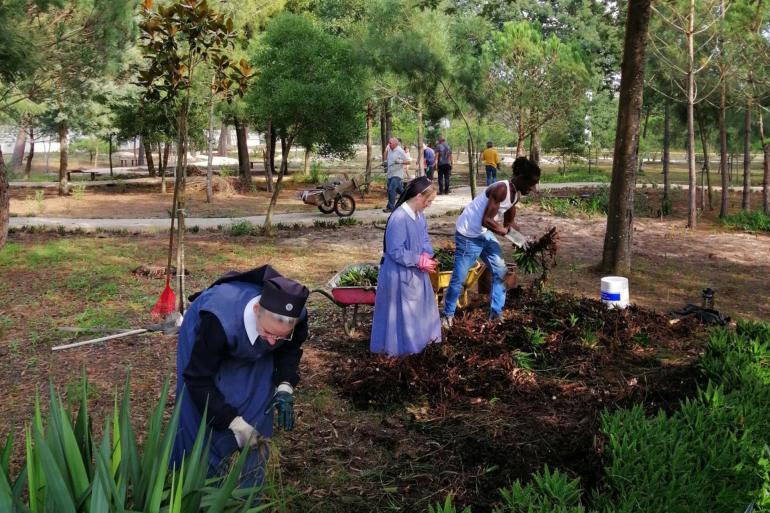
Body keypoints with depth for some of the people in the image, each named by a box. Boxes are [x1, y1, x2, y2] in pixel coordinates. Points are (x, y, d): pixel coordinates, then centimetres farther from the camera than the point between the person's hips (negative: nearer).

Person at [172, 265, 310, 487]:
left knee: (255, 413, -3)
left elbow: (290, 349, -7)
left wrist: (285, 385, -23)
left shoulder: (298, 316, -32)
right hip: (202, 331, -3)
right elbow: (197, 378, -33)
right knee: (200, 413, -9)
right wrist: (233, 422, -33)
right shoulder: (219, 321, -46)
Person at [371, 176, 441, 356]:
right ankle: (400, 346, 22)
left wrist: (427, 256, -10)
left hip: (416, 272, 9)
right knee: (400, 312, 6)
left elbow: (425, 239, 12)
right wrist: (421, 261, -21)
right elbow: (396, 252, -26)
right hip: (400, 275, -9)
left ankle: (420, 338, 39)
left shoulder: (420, 215, 1)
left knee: (420, 307, 21)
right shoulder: (398, 218, -27)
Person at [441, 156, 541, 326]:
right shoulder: (501, 189, -28)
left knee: (500, 271, 10)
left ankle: (496, 314, 19)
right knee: (459, 278, 3)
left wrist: (524, 238, -1)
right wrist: (509, 233, -23)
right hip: (468, 235, -9)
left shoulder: (516, 194, 1)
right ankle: (447, 315, 20)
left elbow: (509, 222, 11)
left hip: (486, 234, 9)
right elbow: (486, 220, -29)